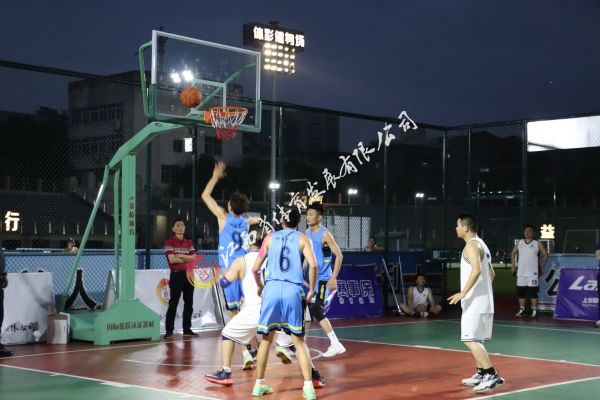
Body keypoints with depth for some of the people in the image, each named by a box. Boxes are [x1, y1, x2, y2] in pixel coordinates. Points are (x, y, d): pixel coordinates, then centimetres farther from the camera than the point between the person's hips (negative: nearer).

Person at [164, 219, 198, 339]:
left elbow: (195, 258, 3)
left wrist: (181, 256, -9)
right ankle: (169, 330, -1)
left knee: (189, 303, 7)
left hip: (189, 274, 5)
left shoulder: (189, 242, 14)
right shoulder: (169, 242, -3)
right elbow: (172, 259, -15)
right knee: (173, 303, -5)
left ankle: (187, 329, 15)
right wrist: (188, 259, -5)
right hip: (176, 275, -5)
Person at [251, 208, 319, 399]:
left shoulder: (270, 238, 14)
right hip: (293, 290, -1)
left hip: (272, 289, 1)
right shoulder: (302, 239, 9)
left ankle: (259, 384, 20)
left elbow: (255, 268, 11)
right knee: (299, 341, 6)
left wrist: (259, 286, 29)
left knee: (266, 338, 14)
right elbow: (313, 265, -7)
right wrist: (311, 290, 5)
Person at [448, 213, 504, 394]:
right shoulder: (481, 245, 18)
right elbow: (491, 273, 23)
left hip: (475, 303, -10)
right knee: (475, 340, 17)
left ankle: (492, 375, -16)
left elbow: (477, 270, -28)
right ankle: (481, 375, 22)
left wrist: (463, 292, -28)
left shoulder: (472, 245, -13)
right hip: (483, 301, 10)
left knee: (470, 340, -12)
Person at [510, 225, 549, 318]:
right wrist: (513, 265, 10)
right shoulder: (519, 243, 8)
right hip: (521, 272, 3)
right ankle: (521, 309, 12)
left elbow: (545, 255, 4)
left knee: (533, 292, -4)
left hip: (533, 273, -3)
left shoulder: (537, 244, 0)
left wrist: (541, 267, 2)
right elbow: (513, 253, 19)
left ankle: (534, 310, 2)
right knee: (520, 292, 4)